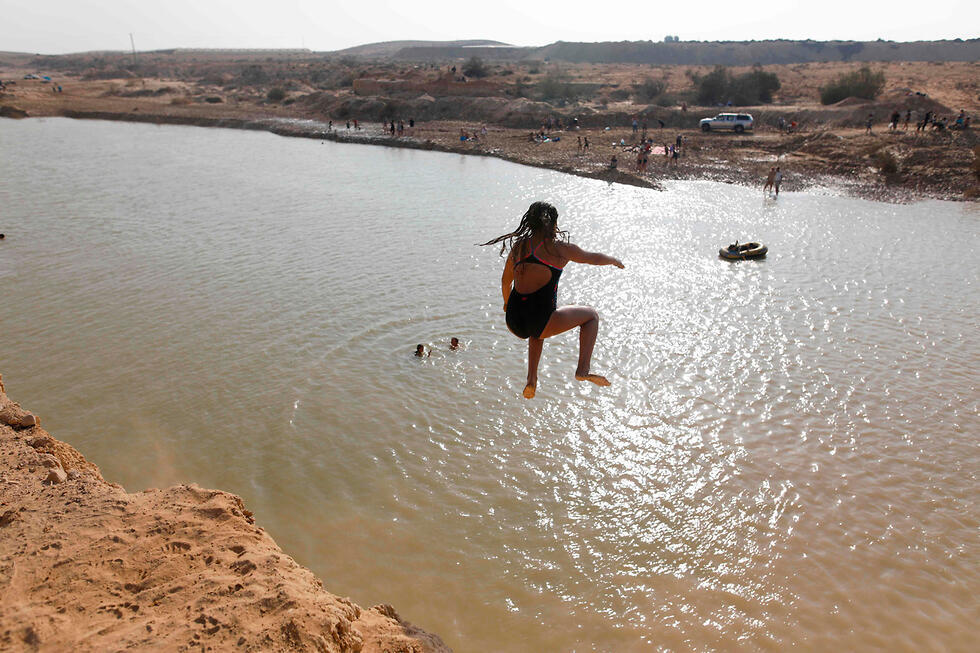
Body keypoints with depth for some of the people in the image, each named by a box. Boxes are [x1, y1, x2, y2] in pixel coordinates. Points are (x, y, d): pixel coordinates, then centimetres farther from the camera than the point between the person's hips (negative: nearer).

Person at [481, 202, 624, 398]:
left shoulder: (518, 246, 9)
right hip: (541, 324, -5)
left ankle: (531, 379, 32)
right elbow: (593, 258, 13)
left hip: (514, 323, 6)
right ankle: (583, 370, 9)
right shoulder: (559, 248, -4)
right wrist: (615, 261, 35)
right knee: (591, 315, 19)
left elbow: (505, 281, 24)